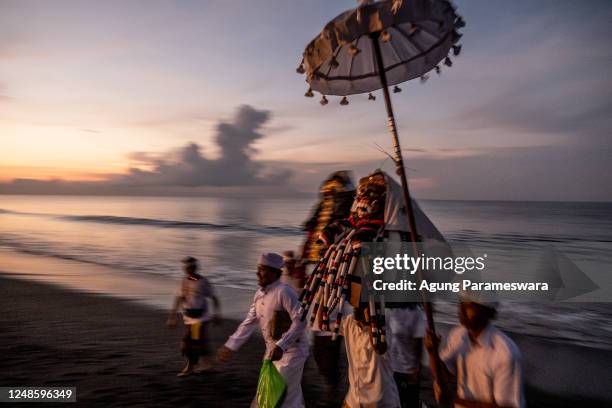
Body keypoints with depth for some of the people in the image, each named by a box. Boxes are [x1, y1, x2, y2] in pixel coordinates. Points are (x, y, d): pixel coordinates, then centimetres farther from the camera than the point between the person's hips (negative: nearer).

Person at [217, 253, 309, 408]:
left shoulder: (284, 292, -20)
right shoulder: (259, 295, 5)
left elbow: (299, 322, -24)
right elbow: (248, 323, 11)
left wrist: (281, 346, -31)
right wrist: (230, 346, 7)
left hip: (291, 350, -8)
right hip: (273, 350, 8)